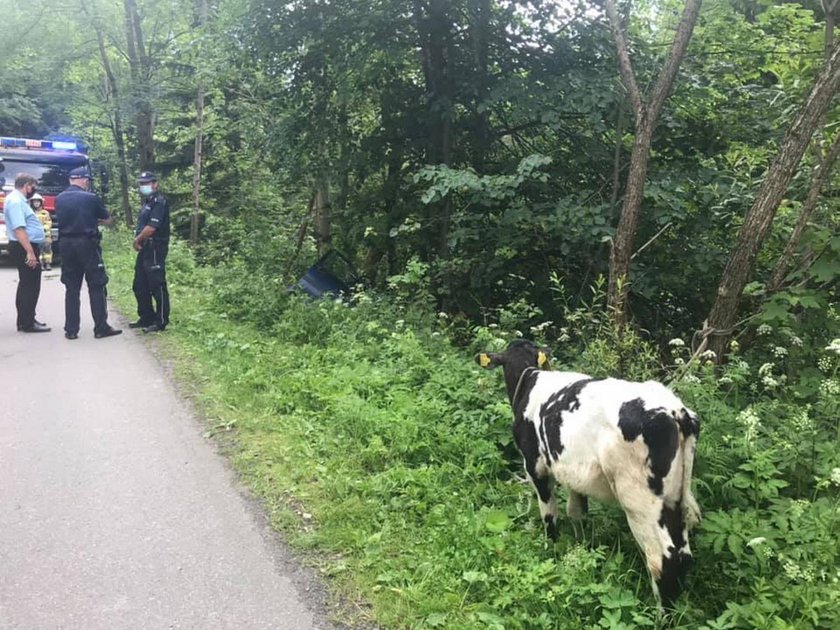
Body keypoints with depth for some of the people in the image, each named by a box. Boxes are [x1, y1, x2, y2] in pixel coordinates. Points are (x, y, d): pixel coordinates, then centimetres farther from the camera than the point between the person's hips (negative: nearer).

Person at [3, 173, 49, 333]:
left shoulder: (19, 200, 16)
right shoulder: (15, 201, -15)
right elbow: (19, 229, -24)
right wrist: (30, 252, -28)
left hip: (27, 248, 11)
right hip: (25, 248, -11)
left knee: (26, 285, 16)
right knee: (31, 286, -7)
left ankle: (24, 321, 25)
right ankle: (28, 323, -2)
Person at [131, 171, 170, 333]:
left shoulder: (159, 202, -13)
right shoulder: (147, 202, 18)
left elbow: (151, 228, -20)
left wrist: (137, 239, -6)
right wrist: (138, 240, 3)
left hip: (155, 250, -10)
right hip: (145, 249, 10)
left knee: (157, 286, -5)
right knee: (140, 286, 15)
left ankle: (161, 322, 1)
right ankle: (146, 318, 26)